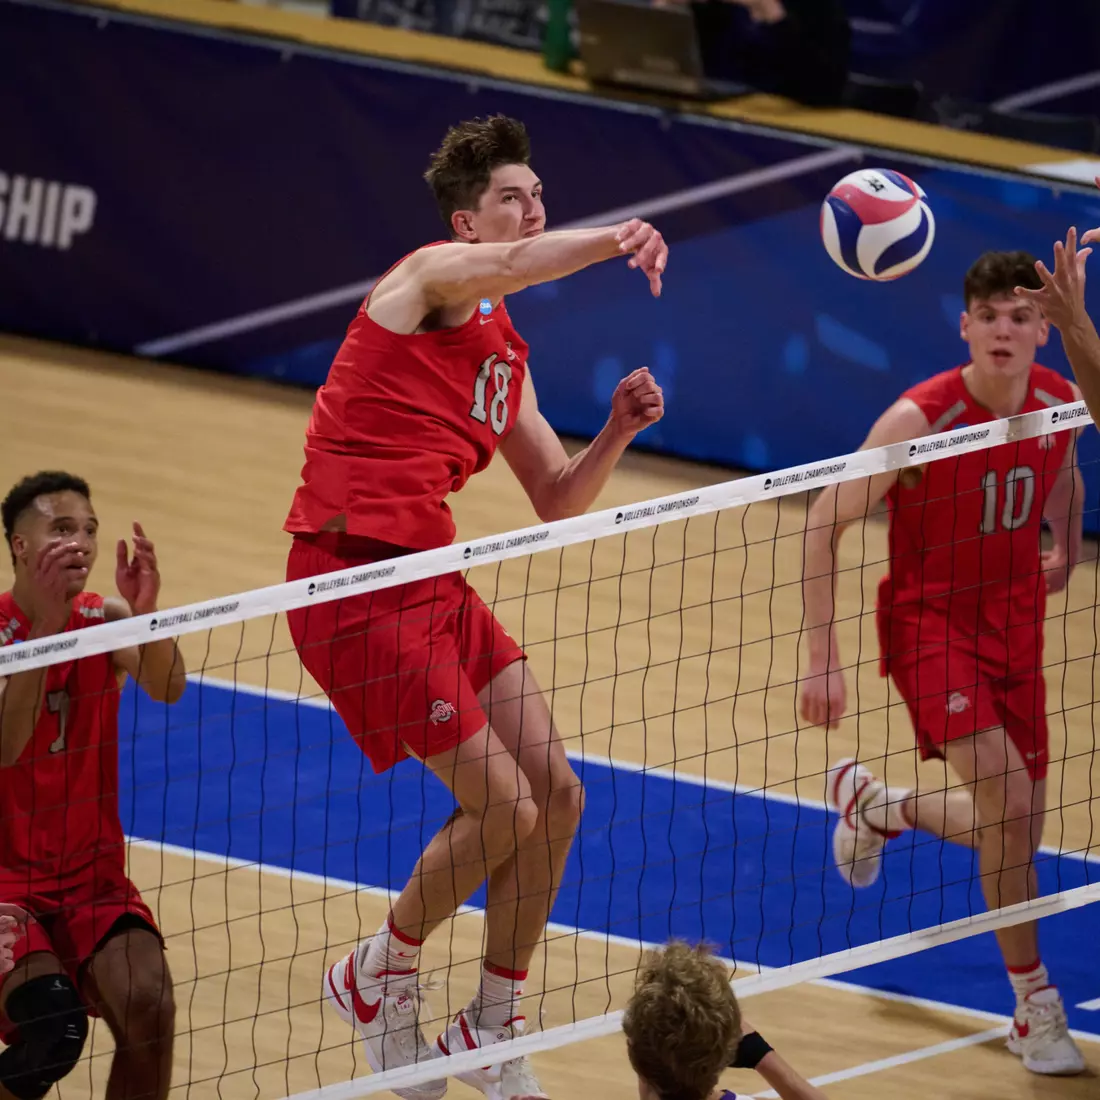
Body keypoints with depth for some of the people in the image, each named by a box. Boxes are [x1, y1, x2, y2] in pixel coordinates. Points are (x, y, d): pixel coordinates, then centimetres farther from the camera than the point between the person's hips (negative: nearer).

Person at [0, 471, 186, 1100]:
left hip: (92, 876, 4)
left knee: (149, 1008, -22)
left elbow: (167, 689, -24)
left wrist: (144, 614, -45)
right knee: (51, 1029, -27)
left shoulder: (103, 619, -2)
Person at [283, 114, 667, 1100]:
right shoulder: (430, 277, -5)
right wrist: (611, 239, -48)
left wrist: (618, 432, 2)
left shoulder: (506, 357, 20)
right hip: (353, 578, -9)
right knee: (504, 805, -10)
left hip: (433, 577, 9)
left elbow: (557, 501, 21)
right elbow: (513, 264, -29)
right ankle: (381, 978, 14)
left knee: (554, 796, 6)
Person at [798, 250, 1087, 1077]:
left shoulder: (1060, 402, -7)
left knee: (1017, 824, 9)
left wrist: (1066, 552, 13)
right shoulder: (922, 418, -22)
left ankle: (875, 806, 41)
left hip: (1014, 620, 6)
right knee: (1007, 802, -21)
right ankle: (1036, 1005, -8)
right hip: (929, 622, -5)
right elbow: (825, 523, -16)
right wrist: (823, 659, -19)